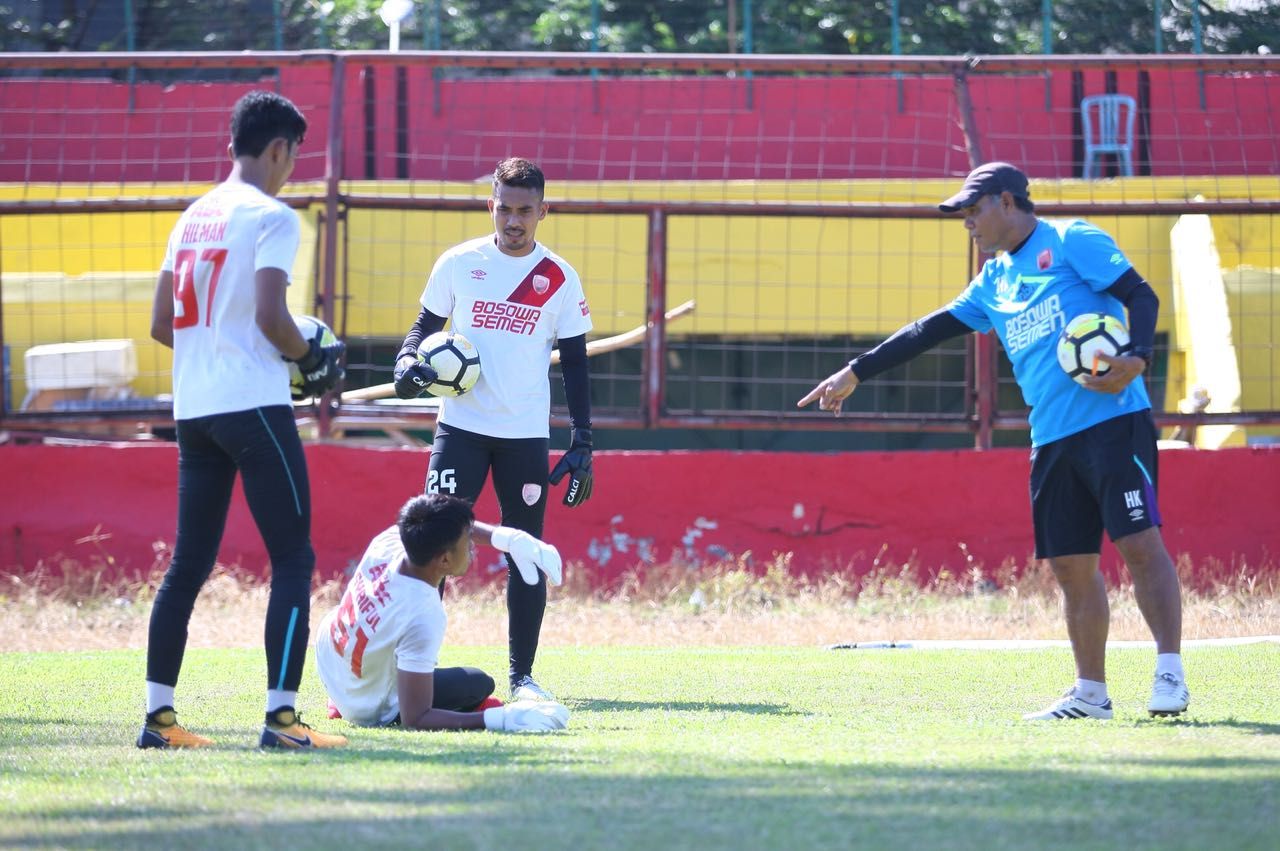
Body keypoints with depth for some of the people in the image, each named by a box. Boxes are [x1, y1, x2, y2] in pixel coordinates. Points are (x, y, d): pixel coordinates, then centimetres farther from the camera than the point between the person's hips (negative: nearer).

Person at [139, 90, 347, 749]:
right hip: (253, 405, -8)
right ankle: (280, 715, -13)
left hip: (193, 408, 8)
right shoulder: (270, 216, -8)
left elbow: (161, 324, 16)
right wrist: (313, 360, -2)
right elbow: (271, 317, -18)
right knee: (292, 558, -5)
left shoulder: (192, 218, 14)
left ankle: (158, 714, 10)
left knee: (189, 563, 11)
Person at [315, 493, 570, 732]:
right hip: (370, 712, -6)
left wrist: (508, 538, -14)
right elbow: (414, 720, -37)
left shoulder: (389, 540, -23)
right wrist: (500, 720, -44)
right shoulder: (424, 618, -41)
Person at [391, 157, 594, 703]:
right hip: (462, 426, 0)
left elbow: (575, 364, 6)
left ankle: (522, 674, 11)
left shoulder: (559, 279, 2)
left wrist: (582, 444, 1)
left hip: (526, 434, 0)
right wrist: (409, 360, -10)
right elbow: (426, 325, 13)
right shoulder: (458, 264, 2)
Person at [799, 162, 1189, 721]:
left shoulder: (1072, 242, 0)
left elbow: (1141, 296, -7)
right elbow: (930, 331, 26)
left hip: (1113, 423, -7)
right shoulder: (995, 281, 21)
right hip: (1052, 440, 7)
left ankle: (1170, 675, -14)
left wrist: (1136, 358, -25)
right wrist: (856, 374, 26)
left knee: (1140, 543, -13)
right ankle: (1090, 692, 9)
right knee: (1071, 566, 4)